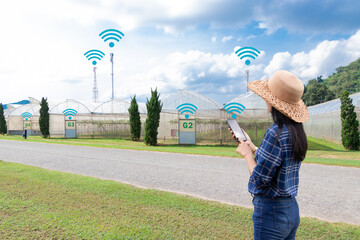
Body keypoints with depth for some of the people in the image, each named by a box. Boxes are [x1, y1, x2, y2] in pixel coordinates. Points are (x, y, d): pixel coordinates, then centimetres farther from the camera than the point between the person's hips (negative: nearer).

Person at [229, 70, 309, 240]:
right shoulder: (297, 132, 3)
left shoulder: (276, 133, -24)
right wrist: (251, 146, 17)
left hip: (271, 212, -9)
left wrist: (247, 154, -8)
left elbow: (259, 180, -22)